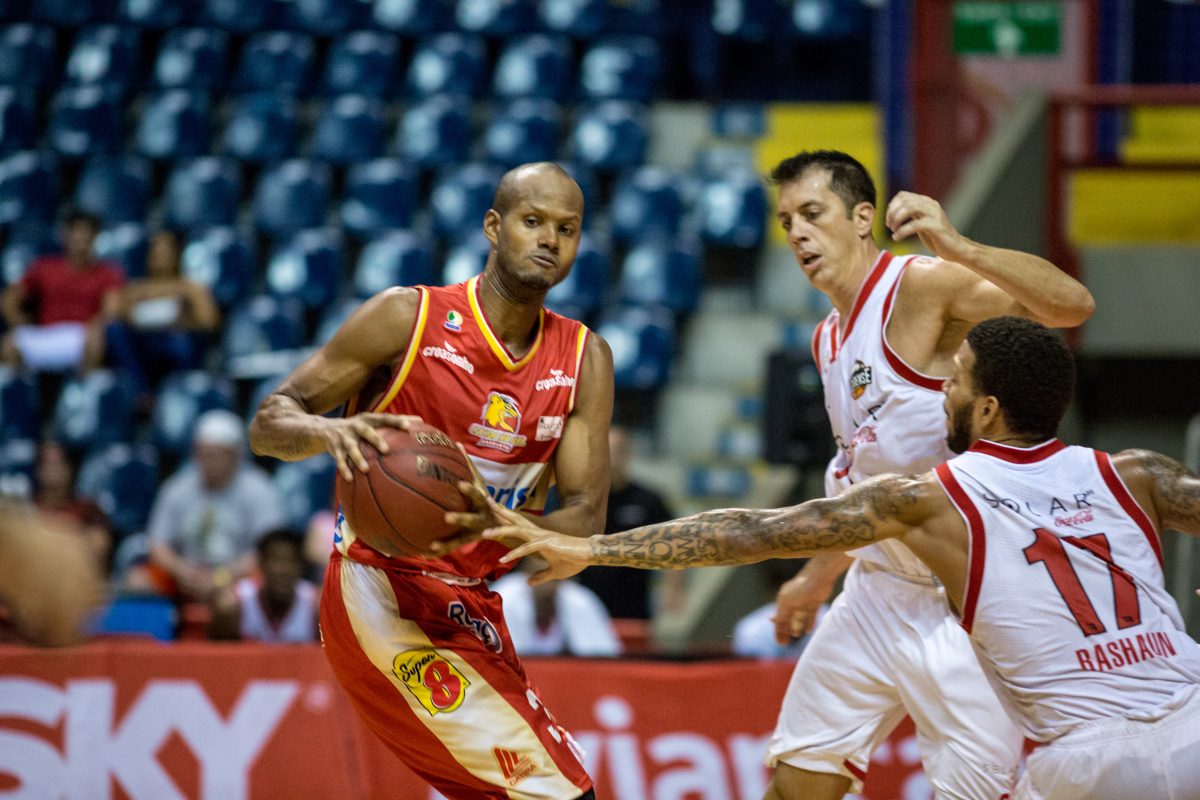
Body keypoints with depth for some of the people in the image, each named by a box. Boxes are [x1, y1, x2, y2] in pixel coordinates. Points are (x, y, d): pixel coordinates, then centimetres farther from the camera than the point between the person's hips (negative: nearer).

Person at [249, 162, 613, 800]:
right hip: (381, 595, -7)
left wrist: (500, 525, -29)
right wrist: (330, 430, -32)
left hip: (466, 607, 7)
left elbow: (586, 521, -7)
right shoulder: (409, 317, -9)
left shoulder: (584, 359, 3)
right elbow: (269, 424, -7)